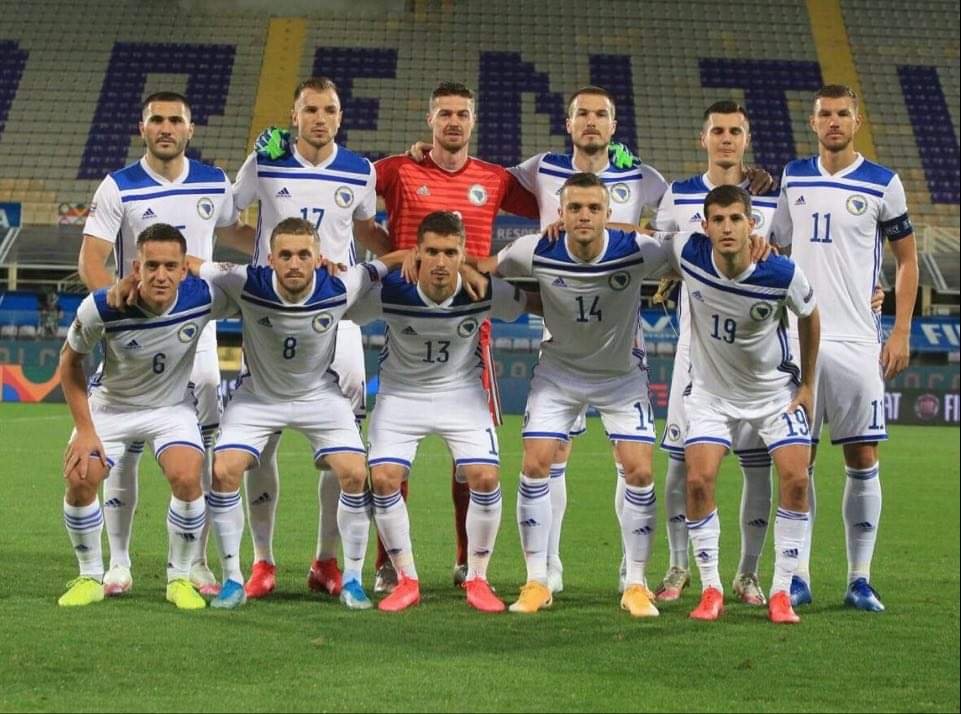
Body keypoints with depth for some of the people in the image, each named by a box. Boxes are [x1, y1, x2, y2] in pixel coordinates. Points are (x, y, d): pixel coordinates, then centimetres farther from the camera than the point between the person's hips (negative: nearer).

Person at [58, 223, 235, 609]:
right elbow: (70, 361, -9)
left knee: (187, 478, -23)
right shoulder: (102, 307, -27)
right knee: (80, 479, -18)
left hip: (172, 407, 0)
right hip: (110, 405, 0)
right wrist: (85, 430, -12)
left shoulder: (203, 297, -25)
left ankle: (180, 578, -1)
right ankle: (90, 577, 6)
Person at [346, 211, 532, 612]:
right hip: (401, 393, 0)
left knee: (485, 477, -15)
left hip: (462, 391, 0)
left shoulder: (485, 293, -21)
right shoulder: (389, 292, -24)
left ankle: (477, 580, 5)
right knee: (383, 478, -15)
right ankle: (406, 580, 3)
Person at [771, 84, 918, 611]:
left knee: (862, 459, -1)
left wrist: (901, 333, -1)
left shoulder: (882, 184, 1)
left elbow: (907, 258, 6)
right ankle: (798, 577, 6)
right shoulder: (793, 177, 9)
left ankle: (860, 579, 5)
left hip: (857, 340, -2)